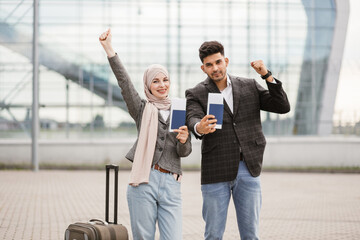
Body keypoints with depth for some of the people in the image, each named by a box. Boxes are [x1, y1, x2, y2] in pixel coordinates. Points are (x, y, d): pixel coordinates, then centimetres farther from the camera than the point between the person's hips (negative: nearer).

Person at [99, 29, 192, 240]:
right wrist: (109, 50, -12)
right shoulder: (142, 109, 9)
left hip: (171, 184, 1)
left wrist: (183, 140, -13)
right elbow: (124, 81, -3)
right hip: (144, 182, -1)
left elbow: (185, 152, 10)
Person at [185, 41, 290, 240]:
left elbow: (283, 107, 4)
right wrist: (200, 128, -43)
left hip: (248, 170, 2)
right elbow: (192, 119, -18)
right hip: (216, 172, -2)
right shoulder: (196, 94, 1)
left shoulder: (249, 87, 9)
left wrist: (267, 75, -6)